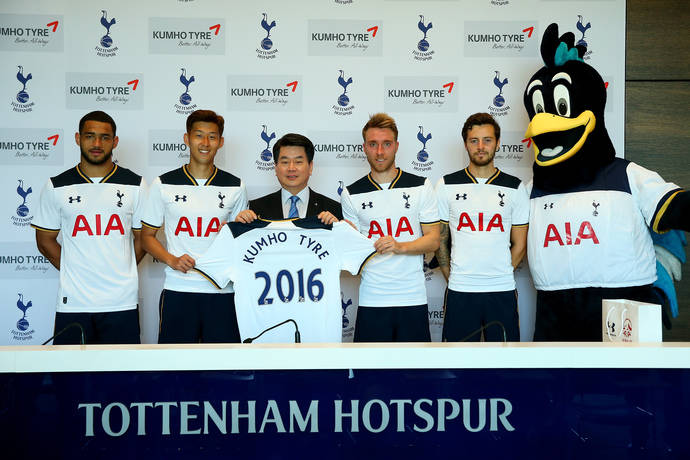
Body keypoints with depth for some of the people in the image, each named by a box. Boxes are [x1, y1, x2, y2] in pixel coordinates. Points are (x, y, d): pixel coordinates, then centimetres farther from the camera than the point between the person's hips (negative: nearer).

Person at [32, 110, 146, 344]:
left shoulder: (135, 185, 4)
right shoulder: (57, 187, 5)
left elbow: (143, 237, 9)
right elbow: (45, 240, 10)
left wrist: (120, 272, 2)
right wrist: (76, 272, 2)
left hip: (121, 301, 0)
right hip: (72, 301, 1)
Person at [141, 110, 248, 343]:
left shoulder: (235, 186, 8)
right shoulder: (164, 185, 5)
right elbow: (147, 236, 10)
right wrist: (172, 260, -7)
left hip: (222, 291, 1)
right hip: (178, 290, -1)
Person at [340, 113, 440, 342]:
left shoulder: (420, 186, 4)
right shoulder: (351, 194, 6)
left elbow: (433, 240, 2)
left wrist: (400, 246, -16)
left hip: (413, 298, 0)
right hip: (372, 300, 0)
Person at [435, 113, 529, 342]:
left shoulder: (515, 188, 5)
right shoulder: (447, 185, 4)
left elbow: (519, 245, 9)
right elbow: (439, 241, 8)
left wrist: (499, 276, 4)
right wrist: (453, 279, 4)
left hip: (502, 292, 1)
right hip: (459, 292, 0)